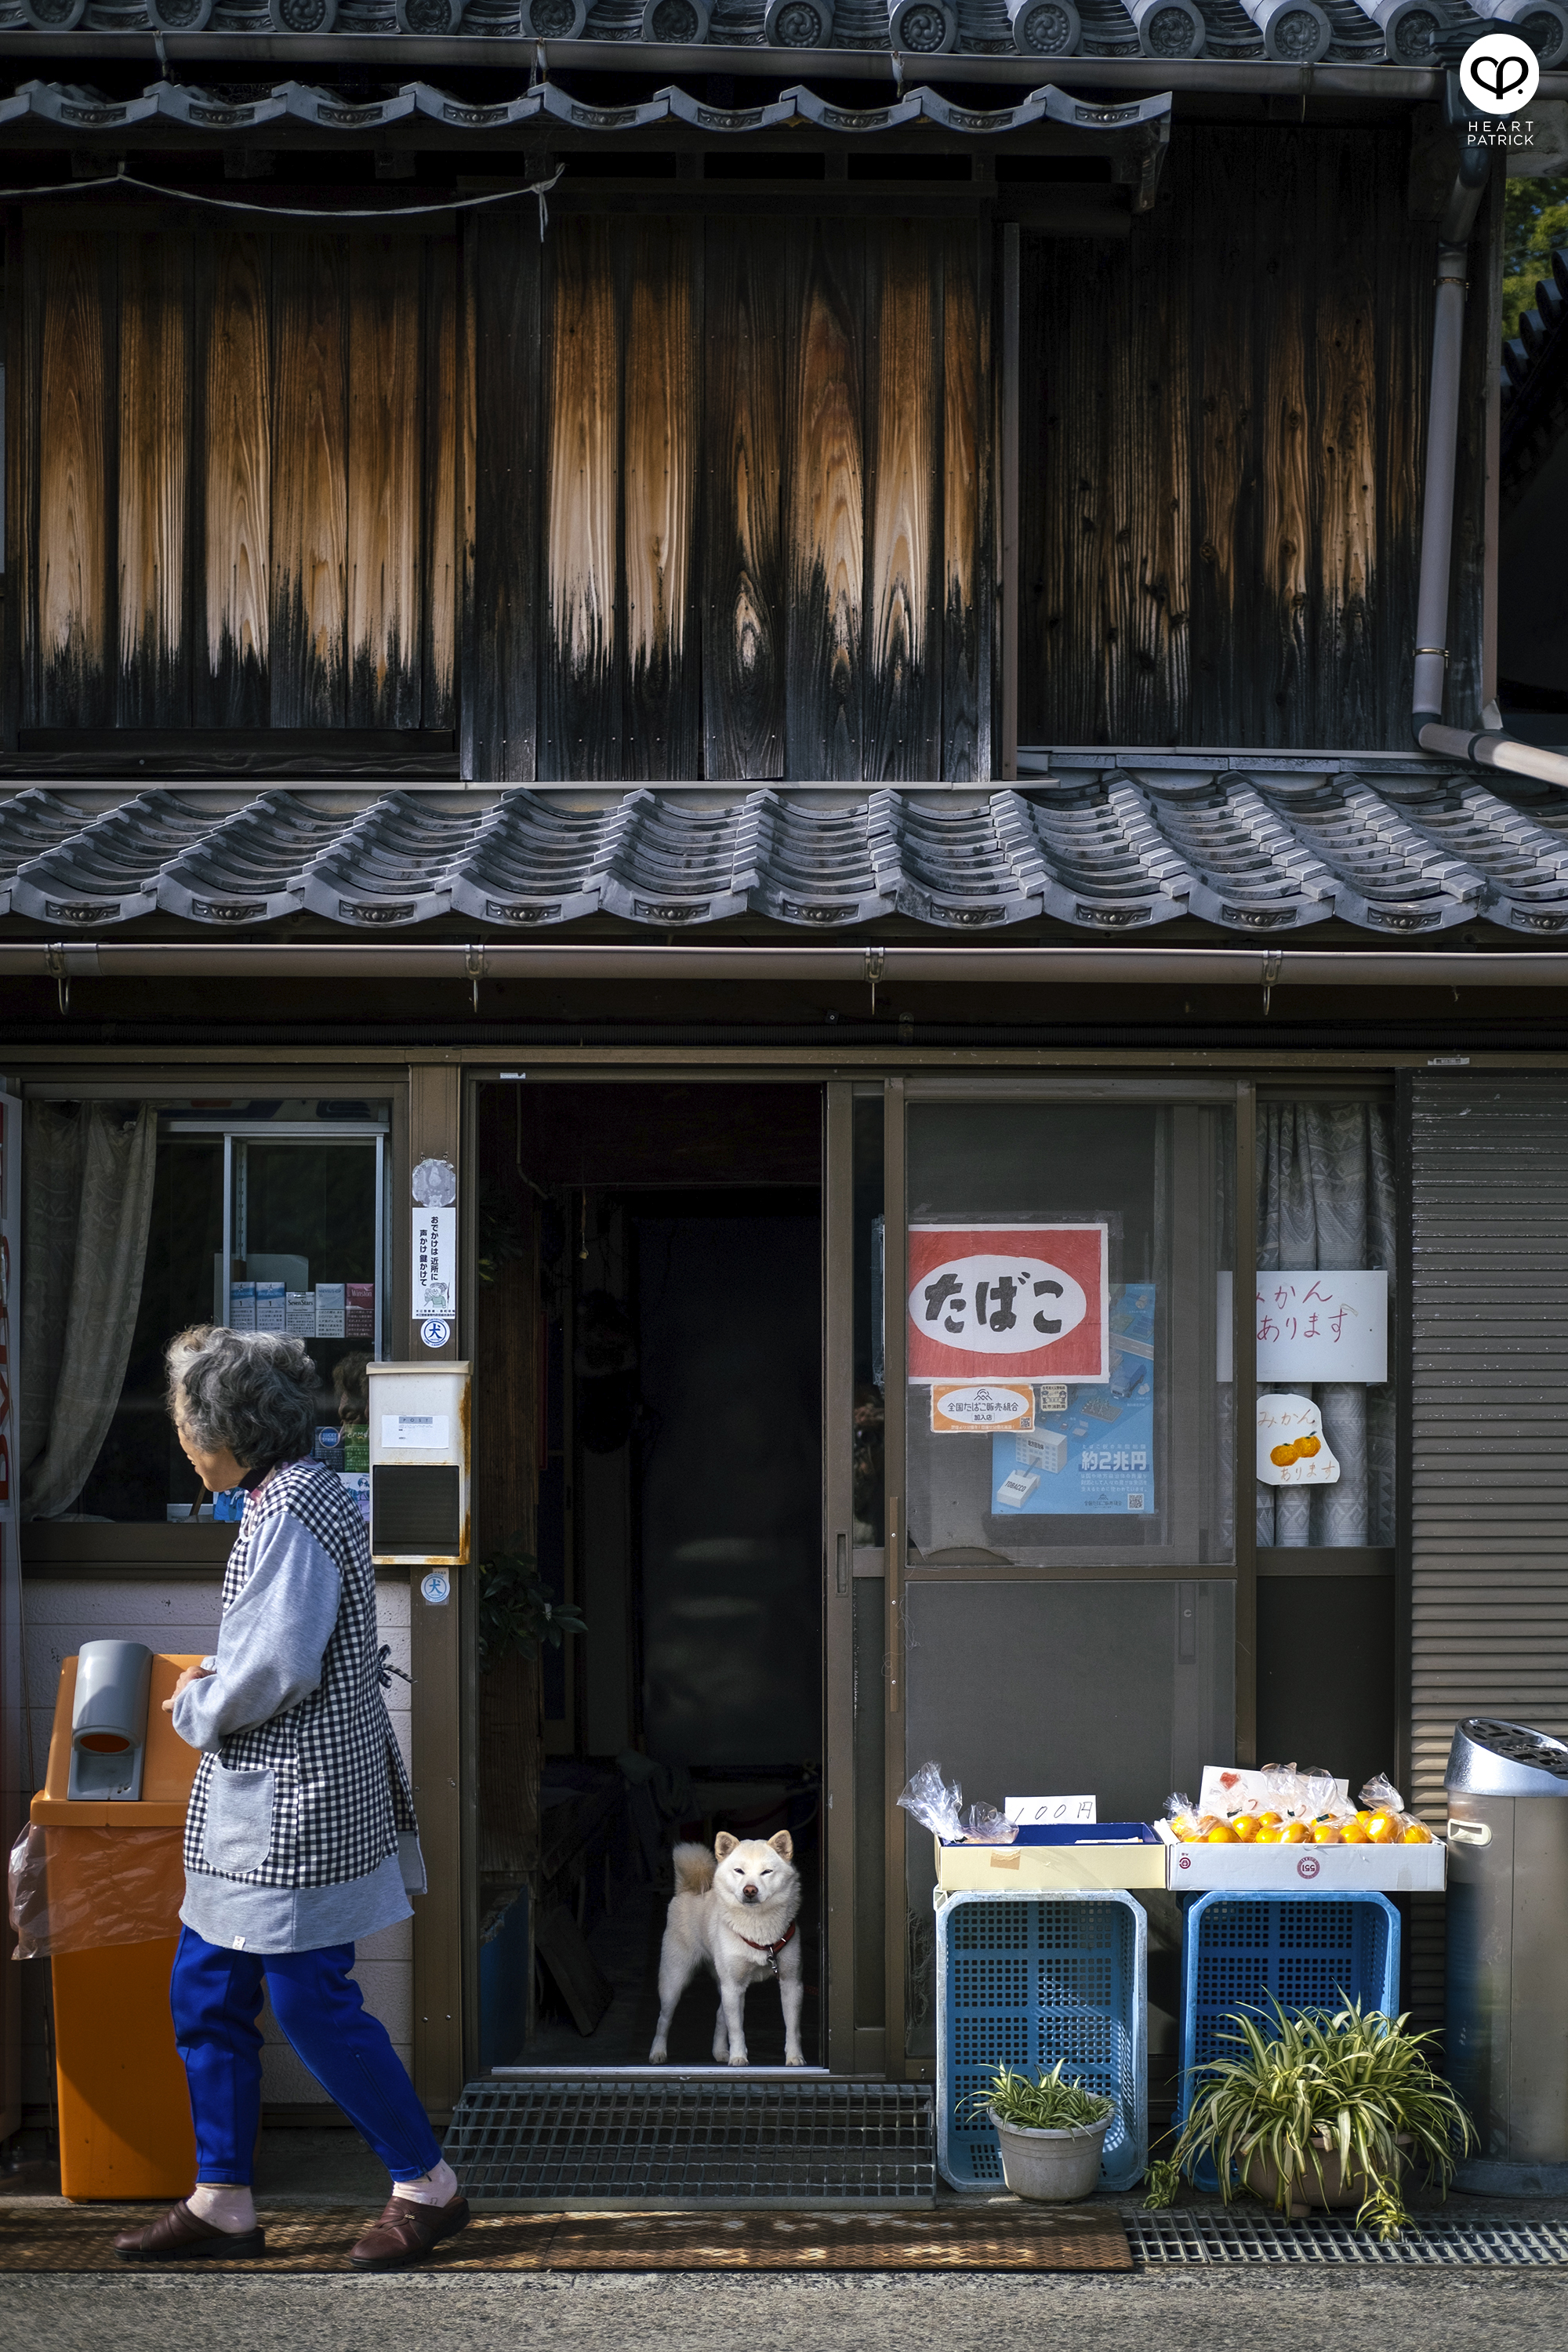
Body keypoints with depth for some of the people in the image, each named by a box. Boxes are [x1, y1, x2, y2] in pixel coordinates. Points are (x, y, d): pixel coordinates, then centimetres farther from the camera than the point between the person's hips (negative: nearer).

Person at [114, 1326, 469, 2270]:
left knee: (314, 2000, -1)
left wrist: (197, 1707, -8)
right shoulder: (306, 1495, 13)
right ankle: (223, 2201, 22)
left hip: (295, 1805, -10)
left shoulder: (292, 1511, -19)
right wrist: (213, 1690, 12)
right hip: (254, 1803, 10)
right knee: (205, 1995, 13)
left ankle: (429, 2184, 13)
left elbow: (277, 1667, -25)